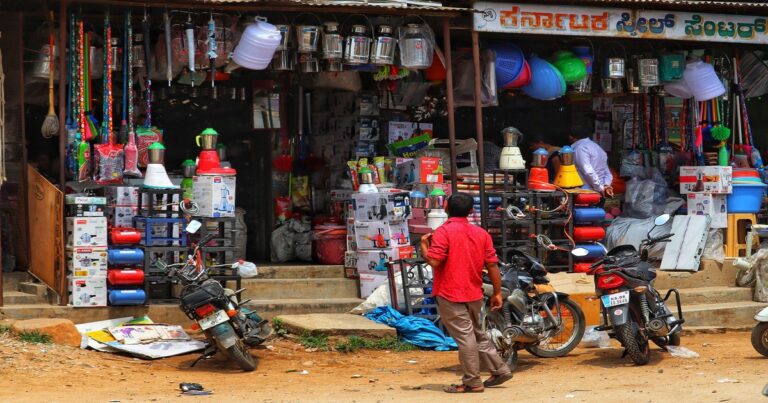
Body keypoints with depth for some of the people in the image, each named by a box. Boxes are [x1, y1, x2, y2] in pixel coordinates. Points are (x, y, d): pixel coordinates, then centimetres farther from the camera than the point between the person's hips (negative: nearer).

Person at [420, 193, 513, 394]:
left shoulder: (443, 232, -12)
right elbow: (492, 265, 5)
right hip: (474, 294, 6)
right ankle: (500, 370, 24)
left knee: (464, 337, -3)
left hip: (450, 294, -6)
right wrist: (497, 292, 11)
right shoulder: (481, 233, 6)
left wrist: (424, 245, -1)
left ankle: (472, 382, 2)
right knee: (477, 333, 21)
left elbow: (433, 261, -20)